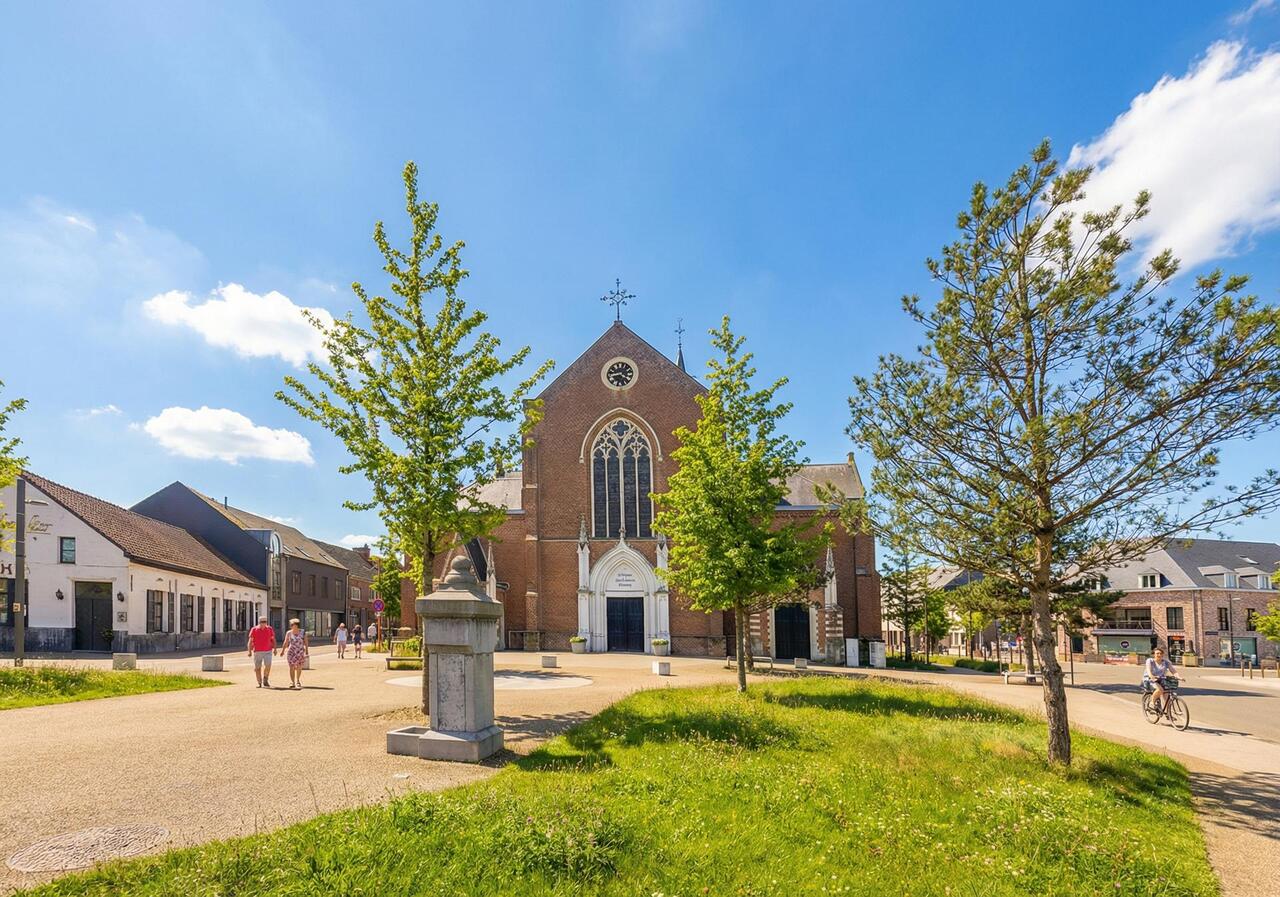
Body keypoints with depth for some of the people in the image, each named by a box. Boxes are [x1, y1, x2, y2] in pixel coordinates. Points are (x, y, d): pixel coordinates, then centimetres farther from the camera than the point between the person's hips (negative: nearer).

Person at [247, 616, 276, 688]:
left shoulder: (270, 629, 4)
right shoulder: (254, 630, -2)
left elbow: (273, 640, 10)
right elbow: (250, 641, -2)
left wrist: (275, 649, 3)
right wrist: (249, 651, -9)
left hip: (268, 651, 0)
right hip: (257, 652, 0)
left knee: (268, 665, -15)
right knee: (257, 668, 3)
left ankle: (265, 680, 5)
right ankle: (259, 683, 16)